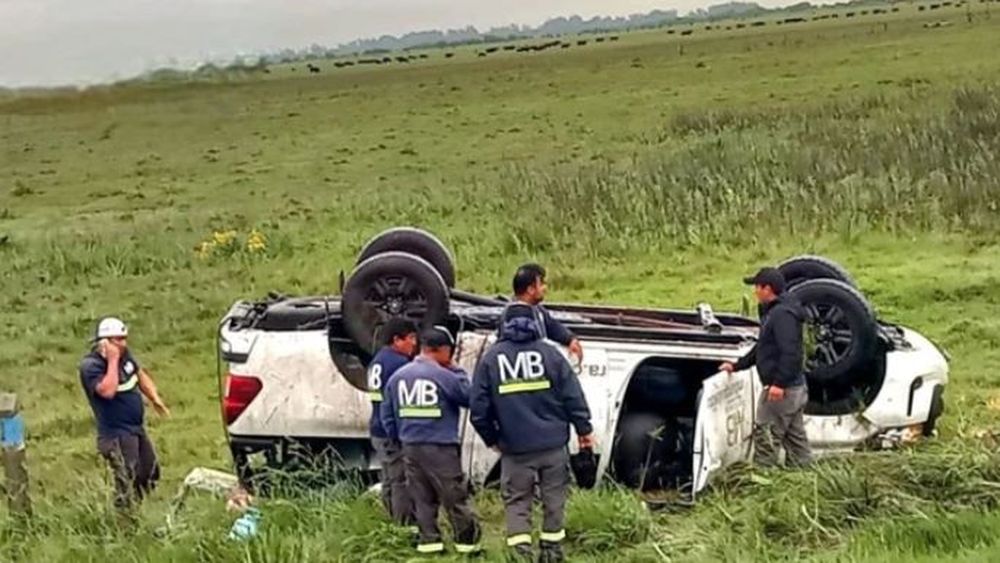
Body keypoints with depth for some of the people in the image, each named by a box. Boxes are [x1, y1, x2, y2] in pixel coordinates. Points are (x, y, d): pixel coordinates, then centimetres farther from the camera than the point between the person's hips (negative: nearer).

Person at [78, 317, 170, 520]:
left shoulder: (124, 354, 3)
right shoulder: (91, 366, -21)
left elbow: (140, 374, 20)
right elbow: (108, 391, -36)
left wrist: (154, 398, 8)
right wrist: (113, 361, -30)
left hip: (136, 428, 9)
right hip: (116, 434, -9)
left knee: (150, 473, 19)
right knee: (126, 483, -7)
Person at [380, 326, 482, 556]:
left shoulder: (397, 376, 6)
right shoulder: (444, 376, -13)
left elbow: (387, 415, 11)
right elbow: (469, 397, -1)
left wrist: (399, 438, 21)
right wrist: (457, 371, 5)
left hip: (410, 448, 6)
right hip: (440, 448, -6)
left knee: (422, 499, 12)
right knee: (456, 498, 3)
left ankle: (429, 540, 12)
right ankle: (468, 541, 8)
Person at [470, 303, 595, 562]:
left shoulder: (490, 358, 2)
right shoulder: (549, 352, 1)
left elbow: (478, 407, 2)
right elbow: (573, 395, 0)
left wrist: (491, 439, 14)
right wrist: (584, 429, 9)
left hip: (515, 447, 0)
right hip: (553, 443, 1)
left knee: (516, 501, 5)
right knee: (554, 498, 13)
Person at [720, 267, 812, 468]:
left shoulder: (782, 314, -18)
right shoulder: (773, 312, 16)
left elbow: (790, 352, -28)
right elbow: (761, 349, 26)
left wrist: (779, 383, -31)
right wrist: (737, 366, 26)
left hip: (782, 390, -11)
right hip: (795, 388, 11)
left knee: (765, 436, -5)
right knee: (795, 437, 14)